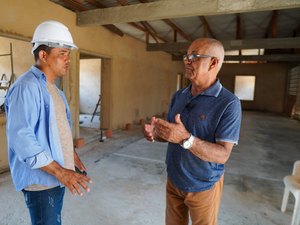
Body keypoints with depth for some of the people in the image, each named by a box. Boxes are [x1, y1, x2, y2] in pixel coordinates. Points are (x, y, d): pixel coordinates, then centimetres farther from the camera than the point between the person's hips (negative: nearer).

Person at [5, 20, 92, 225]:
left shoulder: (53, 89, 10)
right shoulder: (27, 87, -20)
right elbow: (21, 138, -27)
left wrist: (73, 156, 14)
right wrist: (60, 171, -26)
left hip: (57, 175, 9)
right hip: (41, 179, -9)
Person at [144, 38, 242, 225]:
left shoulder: (229, 103, -20)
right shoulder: (178, 96, 0)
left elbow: (222, 155, -23)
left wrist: (186, 139, -38)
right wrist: (155, 134, -14)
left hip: (203, 186, -5)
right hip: (173, 180, 5)